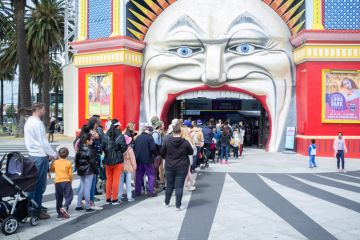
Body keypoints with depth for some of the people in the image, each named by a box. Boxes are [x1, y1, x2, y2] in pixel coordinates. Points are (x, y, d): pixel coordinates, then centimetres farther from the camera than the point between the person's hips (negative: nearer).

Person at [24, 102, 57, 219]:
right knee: (40, 184, -3)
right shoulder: (38, 123, -17)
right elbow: (44, 142, -18)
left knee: (33, 182, 16)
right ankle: (37, 211, 2)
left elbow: (28, 140, 16)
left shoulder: (28, 121, 12)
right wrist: (53, 154, -7)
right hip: (40, 156, -9)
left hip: (32, 155, 9)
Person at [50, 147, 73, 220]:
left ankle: (60, 214, 15)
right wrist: (70, 181, 18)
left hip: (57, 182, 3)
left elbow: (51, 169, 24)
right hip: (66, 181, -3)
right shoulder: (68, 163, 1)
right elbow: (70, 174, 2)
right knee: (69, 196, -1)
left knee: (59, 198, 11)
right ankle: (65, 207, -27)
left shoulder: (55, 162, 8)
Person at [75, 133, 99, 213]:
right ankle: (88, 207, 5)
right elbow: (92, 162, -14)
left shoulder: (80, 149, 5)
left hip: (81, 171, 7)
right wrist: (96, 171, -3)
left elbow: (76, 160, 11)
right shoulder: (89, 150, -17)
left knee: (82, 188, 15)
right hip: (89, 172, -7)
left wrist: (78, 168, 20)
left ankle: (78, 206, 21)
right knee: (87, 189, -2)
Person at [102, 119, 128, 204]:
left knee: (108, 180, 15)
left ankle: (108, 198, 22)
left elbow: (102, 147, -6)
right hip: (118, 160, -3)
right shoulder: (120, 136, -14)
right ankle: (114, 199, 11)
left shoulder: (106, 136, -5)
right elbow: (124, 148, -14)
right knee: (116, 180, 6)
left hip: (108, 161, 3)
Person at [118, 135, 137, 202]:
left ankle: (119, 196, 16)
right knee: (128, 183, 4)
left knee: (120, 182, 12)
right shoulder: (129, 150, -16)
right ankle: (129, 197, 8)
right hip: (129, 168, -3)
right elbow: (133, 159, -11)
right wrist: (134, 167, 1)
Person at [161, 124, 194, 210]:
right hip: (182, 167, -2)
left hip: (169, 167, 2)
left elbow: (162, 152, 2)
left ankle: (166, 202, 30)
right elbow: (191, 152, 3)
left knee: (169, 185, 16)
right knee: (179, 186, 3)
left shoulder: (167, 141, -8)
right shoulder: (185, 142, -11)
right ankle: (178, 205, 7)